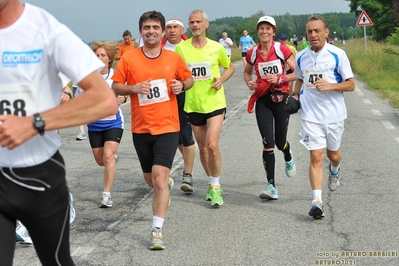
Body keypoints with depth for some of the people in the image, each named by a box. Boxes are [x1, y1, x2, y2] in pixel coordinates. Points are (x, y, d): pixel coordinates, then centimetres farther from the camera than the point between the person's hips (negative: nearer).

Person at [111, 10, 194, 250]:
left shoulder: (174, 58, 0)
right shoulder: (129, 59, -2)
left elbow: (189, 79, 14)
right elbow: (116, 86, 2)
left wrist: (182, 85, -8)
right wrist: (134, 88, -17)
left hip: (167, 127, -2)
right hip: (141, 128, 2)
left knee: (160, 178, -14)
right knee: (151, 179, 16)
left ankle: (157, 232, -10)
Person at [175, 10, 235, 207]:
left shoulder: (217, 48, -4)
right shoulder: (181, 48, -2)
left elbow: (230, 67, 11)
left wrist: (222, 80, -7)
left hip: (215, 103, -2)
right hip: (193, 105, 2)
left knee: (212, 145, -14)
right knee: (202, 147, 12)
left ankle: (215, 186, 1)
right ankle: (212, 183, 31)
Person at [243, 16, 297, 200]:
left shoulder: (282, 50, -8)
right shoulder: (252, 54, 1)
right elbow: (247, 72, 18)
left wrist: (280, 78, -19)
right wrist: (249, 82, -3)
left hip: (281, 97, -1)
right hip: (263, 99, 2)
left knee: (280, 142, 7)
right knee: (268, 144, -8)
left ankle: (289, 158, 46)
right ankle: (271, 186, -4)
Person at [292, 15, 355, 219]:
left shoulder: (338, 54, -8)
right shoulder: (301, 57, 2)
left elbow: (350, 85, -6)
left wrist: (330, 86, -22)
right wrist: (295, 95, 2)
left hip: (334, 114, -1)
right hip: (311, 115, 1)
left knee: (333, 154, 18)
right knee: (316, 157, -9)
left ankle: (334, 169, 54)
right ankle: (317, 202, -10)